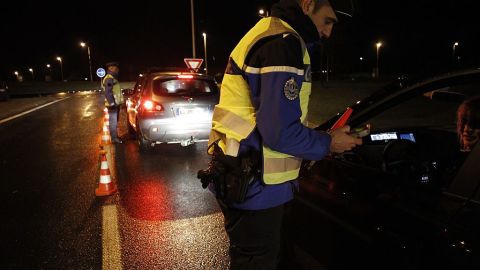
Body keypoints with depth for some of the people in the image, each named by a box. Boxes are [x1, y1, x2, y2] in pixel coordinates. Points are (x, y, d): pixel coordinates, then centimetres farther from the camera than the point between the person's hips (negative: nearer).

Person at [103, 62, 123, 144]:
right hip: (112, 104, -11)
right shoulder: (109, 79, -16)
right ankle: (114, 138, -2)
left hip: (116, 103, 11)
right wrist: (112, 103, -25)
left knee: (115, 121, 17)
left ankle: (115, 136, 26)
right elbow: (108, 93, -23)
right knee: (113, 121, -6)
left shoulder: (113, 78, 18)